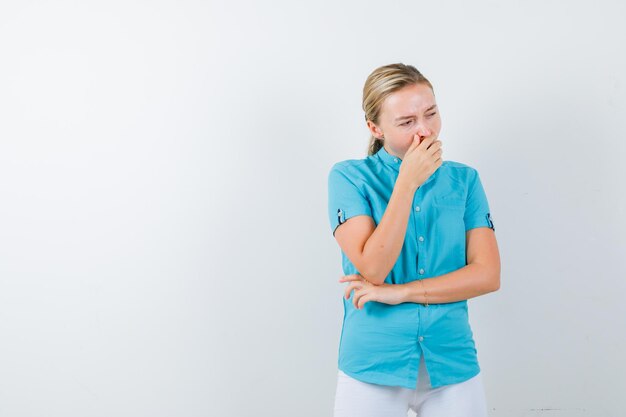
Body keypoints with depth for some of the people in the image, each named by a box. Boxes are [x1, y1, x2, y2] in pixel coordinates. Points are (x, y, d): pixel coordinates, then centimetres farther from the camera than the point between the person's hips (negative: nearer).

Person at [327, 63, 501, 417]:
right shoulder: (350, 176, -5)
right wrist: (409, 181, -19)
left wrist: (400, 292, -13)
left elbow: (488, 275, -5)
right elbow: (373, 268, -16)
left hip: (453, 362, 2)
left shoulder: (465, 179, 3)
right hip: (373, 368, -2)